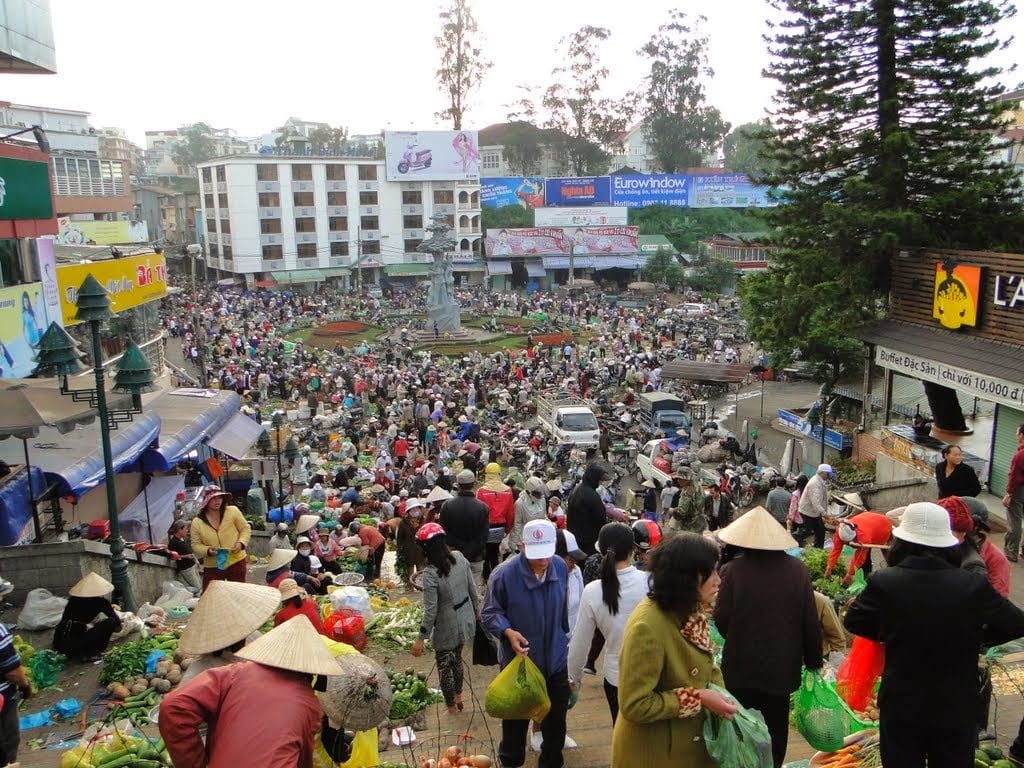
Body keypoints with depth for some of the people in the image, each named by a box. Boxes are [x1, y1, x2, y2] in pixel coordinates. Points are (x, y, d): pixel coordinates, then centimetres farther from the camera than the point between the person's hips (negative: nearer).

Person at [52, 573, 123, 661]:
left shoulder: (73, 599, 18)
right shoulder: (100, 601, 3)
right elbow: (117, 621, 13)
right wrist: (118, 625, 38)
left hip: (59, 643, 7)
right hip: (76, 645, -7)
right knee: (111, 622, 0)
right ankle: (89, 654, 1)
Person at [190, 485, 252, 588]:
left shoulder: (233, 511, -8)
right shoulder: (197, 522, -5)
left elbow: (245, 529, 1)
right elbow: (196, 545, 1)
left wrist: (241, 543, -17)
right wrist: (208, 550, -19)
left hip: (236, 562, 0)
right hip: (212, 567, 1)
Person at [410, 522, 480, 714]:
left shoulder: (430, 574, -27)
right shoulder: (460, 558, -11)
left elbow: (431, 611, -23)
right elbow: (473, 588, 0)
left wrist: (421, 639, -14)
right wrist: (477, 611, 17)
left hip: (447, 628, -6)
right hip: (466, 620, 6)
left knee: (444, 666, 17)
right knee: (457, 658, 28)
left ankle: (451, 708, 33)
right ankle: (458, 698, 47)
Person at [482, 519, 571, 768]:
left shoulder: (560, 567, -7)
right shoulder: (503, 575, -23)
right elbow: (489, 614, -12)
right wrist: (508, 632, -29)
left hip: (555, 660, 4)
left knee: (556, 719, 18)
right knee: (516, 719, 15)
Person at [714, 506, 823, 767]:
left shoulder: (732, 570, -17)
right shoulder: (797, 569, -9)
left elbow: (722, 622, -15)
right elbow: (811, 623, -5)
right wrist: (814, 661, 8)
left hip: (741, 670, -2)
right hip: (782, 668, 2)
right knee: (776, 729, 21)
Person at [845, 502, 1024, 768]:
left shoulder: (883, 582, -18)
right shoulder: (974, 586, -16)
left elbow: (853, 621, -5)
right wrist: (975, 635, 9)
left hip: (901, 707, -1)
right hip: (957, 707, 1)